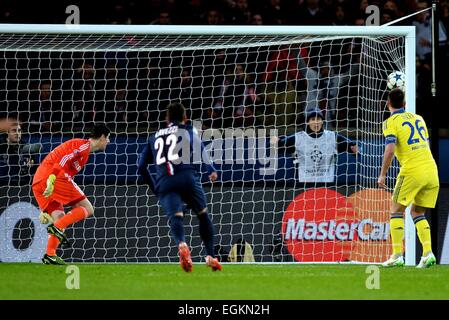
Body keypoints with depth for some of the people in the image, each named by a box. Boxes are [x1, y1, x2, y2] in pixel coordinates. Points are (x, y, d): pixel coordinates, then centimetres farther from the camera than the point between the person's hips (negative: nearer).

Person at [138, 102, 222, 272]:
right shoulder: (188, 130, 18)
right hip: (187, 177, -1)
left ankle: (181, 244, -47)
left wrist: (154, 188, 33)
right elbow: (198, 148, -2)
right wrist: (211, 169, -1)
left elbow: (141, 166, 24)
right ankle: (210, 256, 10)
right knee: (203, 214, 17)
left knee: (175, 217, -15)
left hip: (164, 182, 2)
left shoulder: (155, 137, 27)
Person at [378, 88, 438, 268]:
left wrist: (382, 175, -8)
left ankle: (397, 255, -6)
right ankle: (428, 253, -1)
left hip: (412, 171, -6)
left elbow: (390, 150, -13)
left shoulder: (391, 122, -1)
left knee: (396, 211, 5)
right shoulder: (418, 118, 18)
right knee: (417, 212, 16)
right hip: (431, 169, 6)